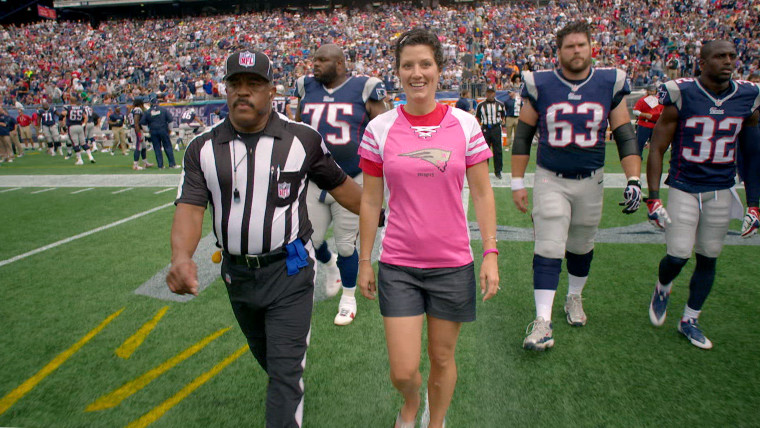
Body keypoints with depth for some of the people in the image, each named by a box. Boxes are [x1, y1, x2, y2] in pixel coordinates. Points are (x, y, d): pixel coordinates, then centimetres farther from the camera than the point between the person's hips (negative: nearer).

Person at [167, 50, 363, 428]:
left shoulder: (302, 139, -7)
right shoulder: (203, 148, -2)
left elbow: (338, 184, 5)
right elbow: (190, 207, -11)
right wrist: (181, 257, -29)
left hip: (289, 271, -4)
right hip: (237, 273, 4)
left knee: (285, 370, -1)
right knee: (266, 356, 25)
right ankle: (289, 392, 54)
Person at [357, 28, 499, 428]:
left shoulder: (465, 125, -2)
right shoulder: (379, 128, -2)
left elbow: (482, 194, 2)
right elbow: (370, 201, 3)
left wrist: (490, 254, -3)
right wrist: (364, 261, 5)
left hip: (452, 263, 1)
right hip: (398, 265, 0)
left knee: (442, 358, 14)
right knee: (403, 371, 2)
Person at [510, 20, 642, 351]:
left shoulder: (610, 84, -1)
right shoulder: (540, 85, -5)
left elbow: (625, 136, 2)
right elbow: (522, 137, 1)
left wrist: (633, 180, -8)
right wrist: (517, 183, -2)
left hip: (590, 181, 2)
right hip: (550, 180, -2)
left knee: (581, 247, 15)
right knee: (548, 250, -8)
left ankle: (574, 298, 39)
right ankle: (543, 320, -3)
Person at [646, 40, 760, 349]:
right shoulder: (681, 96, -10)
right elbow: (657, 150, -7)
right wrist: (653, 198, -12)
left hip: (721, 192, 4)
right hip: (683, 189, -4)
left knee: (708, 258, 9)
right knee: (678, 255, -8)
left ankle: (689, 320, 26)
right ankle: (662, 289, 28)